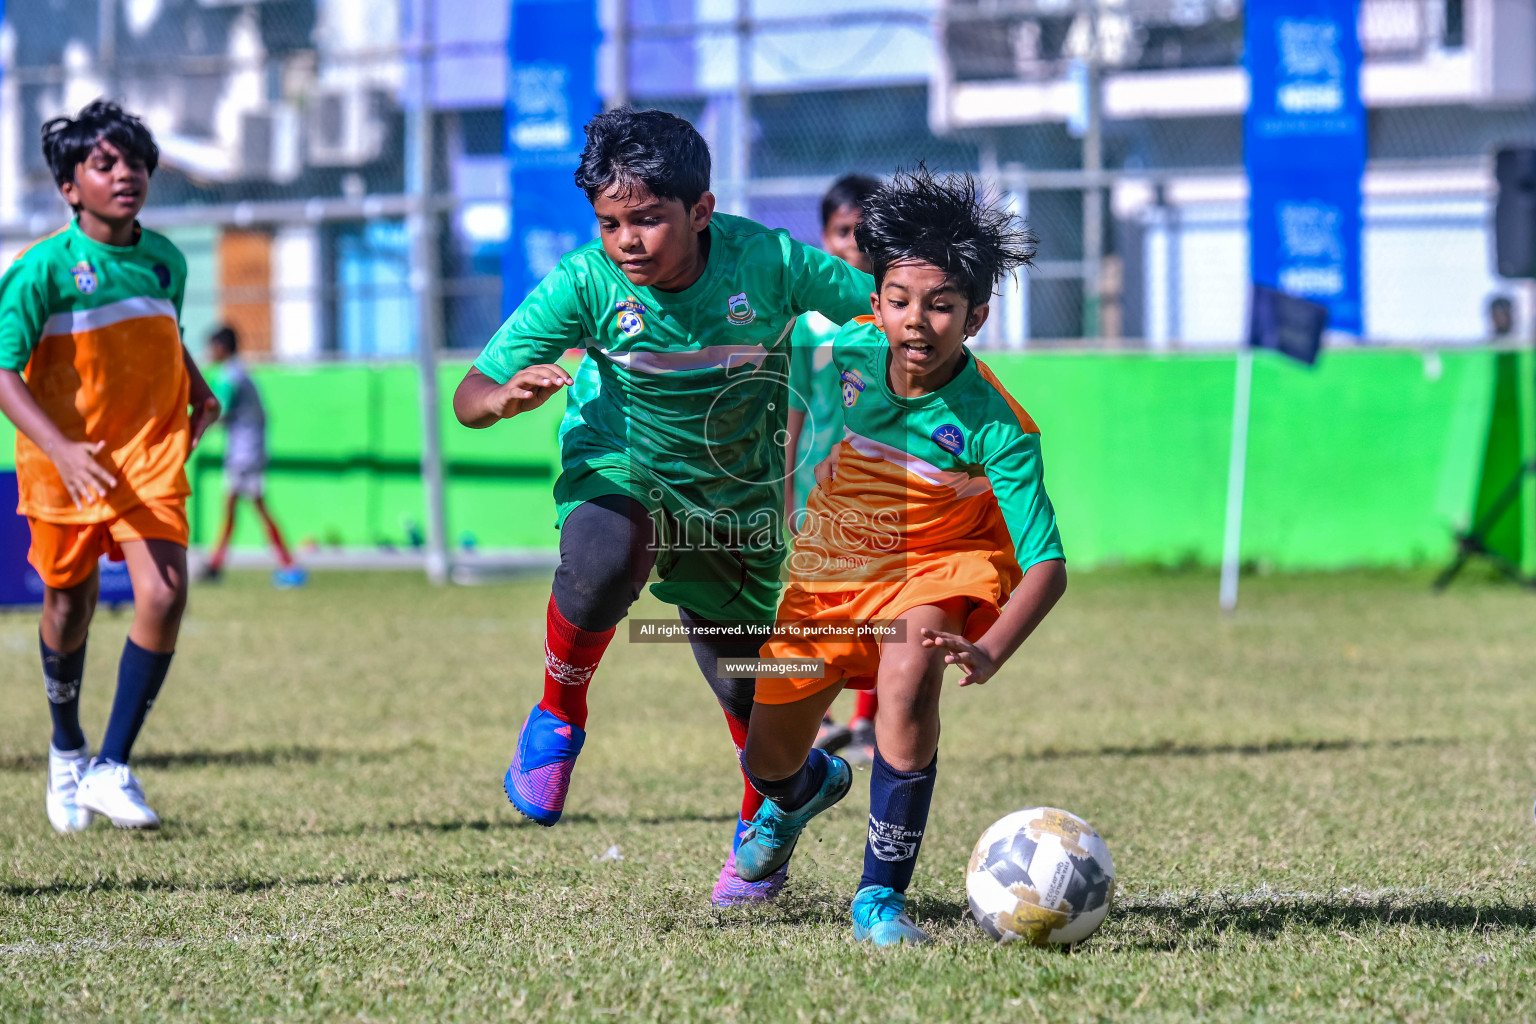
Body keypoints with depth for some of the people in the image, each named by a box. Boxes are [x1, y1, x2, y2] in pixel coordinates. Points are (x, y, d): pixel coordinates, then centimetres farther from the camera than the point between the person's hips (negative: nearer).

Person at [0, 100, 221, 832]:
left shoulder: (165, 260, 2)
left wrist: (198, 392, 5)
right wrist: (60, 450, -28)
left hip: (150, 455, 2)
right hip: (65, 459, -2)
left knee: (164, 594, -17)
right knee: (69, 609, 12)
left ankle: (112, 768, -8)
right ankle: (67, 746, 42)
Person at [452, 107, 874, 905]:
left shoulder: (768, 263, -23)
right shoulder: (586, 282, -23)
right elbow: (468, 398, -23)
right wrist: (507, 395, -44)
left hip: (737, 497, 2)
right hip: (621, 473, -2)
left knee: (749, 683, 11)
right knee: (604, 555, -37)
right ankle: (559, 713, -9)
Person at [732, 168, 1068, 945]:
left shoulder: (995, 427, -30)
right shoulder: (849, 351, -19)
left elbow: (1046, 566, -34)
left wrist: (991, 652, -50)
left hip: (942, 567, -4)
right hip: (828, 566, 4)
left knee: (909, 670, -38)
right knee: (767, 762, 11)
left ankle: (882, 895, -27)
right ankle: (808, 787, 54)